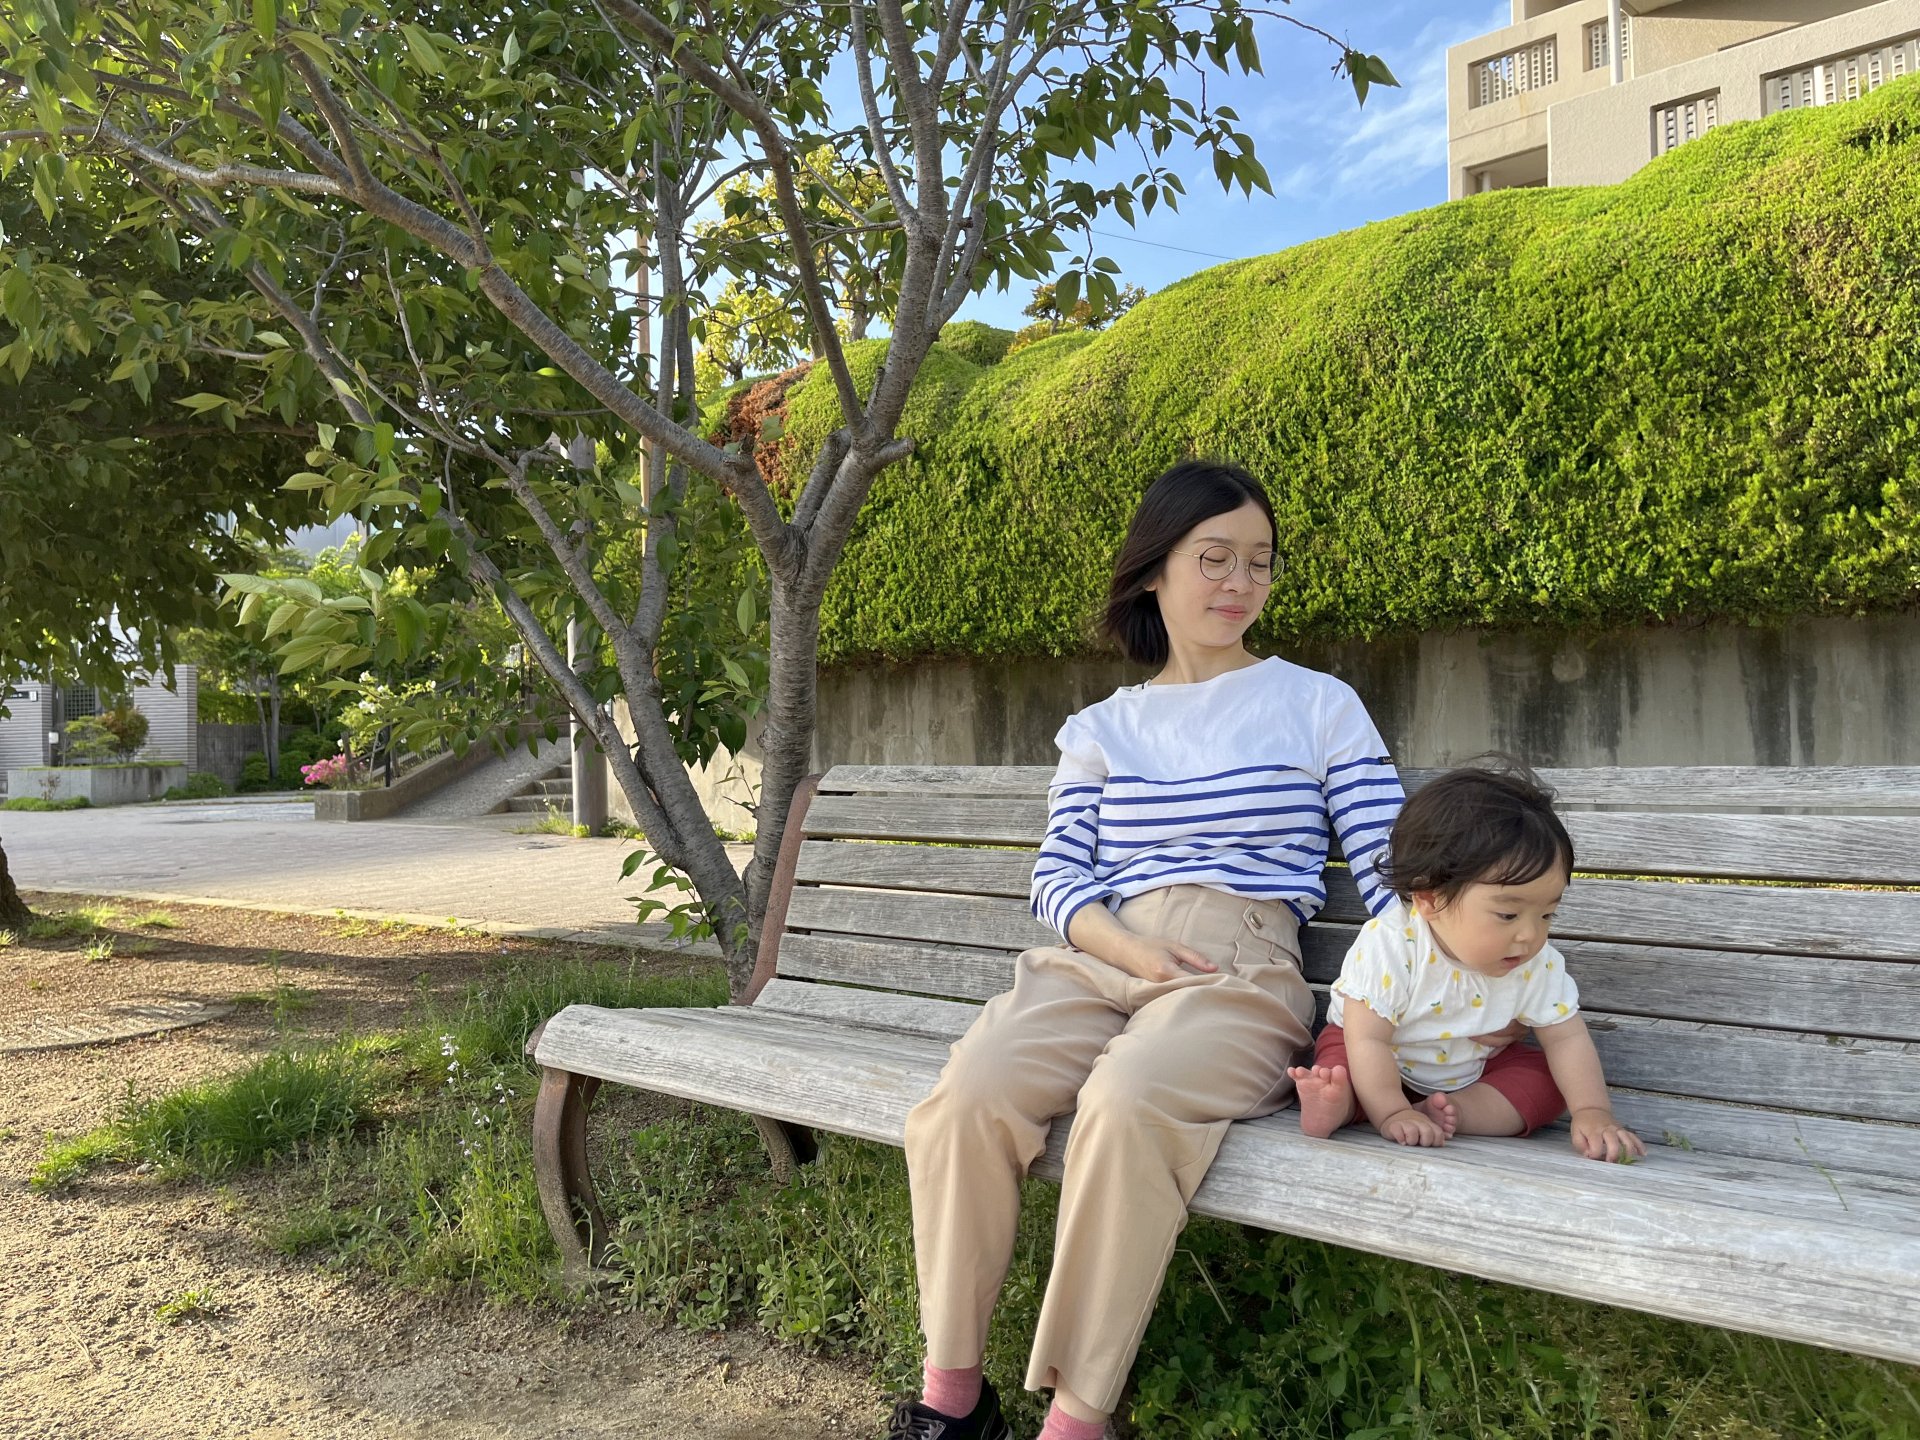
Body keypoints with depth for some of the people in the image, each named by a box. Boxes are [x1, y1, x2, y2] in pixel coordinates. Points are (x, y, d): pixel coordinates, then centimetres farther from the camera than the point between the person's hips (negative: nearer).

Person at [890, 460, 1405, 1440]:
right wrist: (1131, 948, -9)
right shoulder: (1100, 731, 20)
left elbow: (1393, 875, 5)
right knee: (968, 1095, -28)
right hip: (1096, 962, 3)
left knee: (1126, 1101, -37)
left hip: (1242, 973, -3)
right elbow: (1056, 878, 11)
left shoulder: (1318, 705, 11)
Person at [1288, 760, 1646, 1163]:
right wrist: (1391, 1115, -39)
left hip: (1473, 1068, 4)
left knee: (1546, 1080, -17)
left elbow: (1566, 1038, -14)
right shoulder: (1388, 946, -33)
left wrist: (1593, 1112, -29)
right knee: (1341, 1056, -28)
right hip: (1391, 1066, -3)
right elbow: (1369, 1040, -33)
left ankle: (1451, 1113, -31)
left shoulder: (1536, 964, -19)